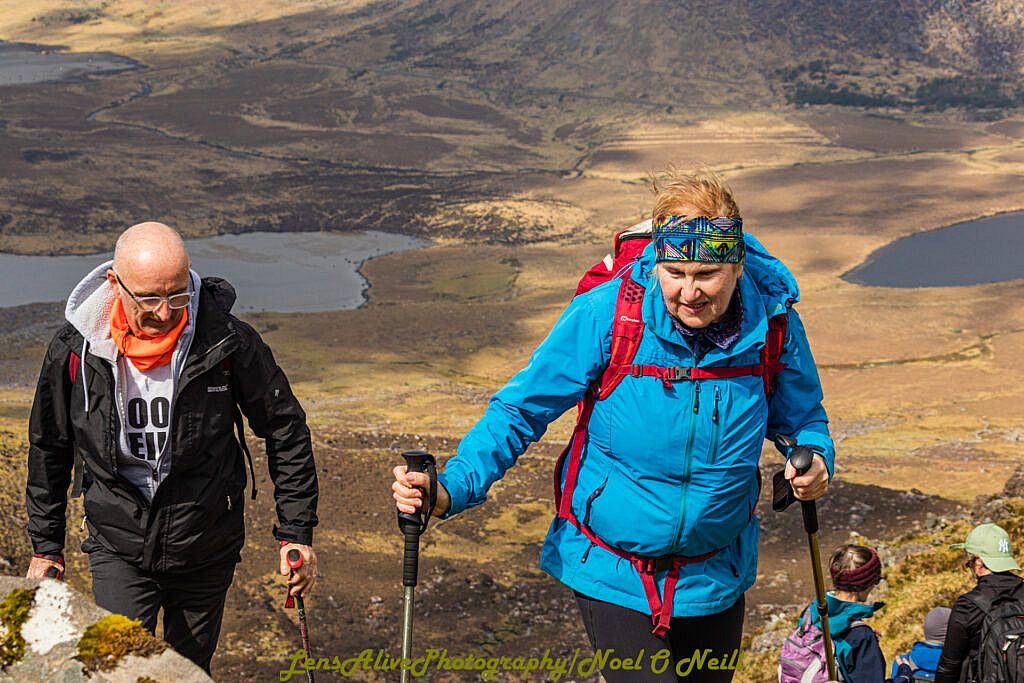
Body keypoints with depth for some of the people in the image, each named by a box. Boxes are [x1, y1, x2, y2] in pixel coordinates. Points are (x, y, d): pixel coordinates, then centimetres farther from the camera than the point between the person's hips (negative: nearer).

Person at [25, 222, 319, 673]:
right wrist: (46, 547, 10)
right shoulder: (74, 350, -11)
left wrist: (296, 533, -3)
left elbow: (285, 430, -3)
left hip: (206, 552, 0)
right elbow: (49, 450, 4)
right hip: (118, 549, 0)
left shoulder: (228, 342, -15)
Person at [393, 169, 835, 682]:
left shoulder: (772, 319, -12)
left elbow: (801, 417, 6)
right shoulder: (605, 314, -20)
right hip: (611, 571, -3)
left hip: (716, 576, 3)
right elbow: (520, 410, -13)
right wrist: (450, 488, -26)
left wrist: (815, 461, -17)